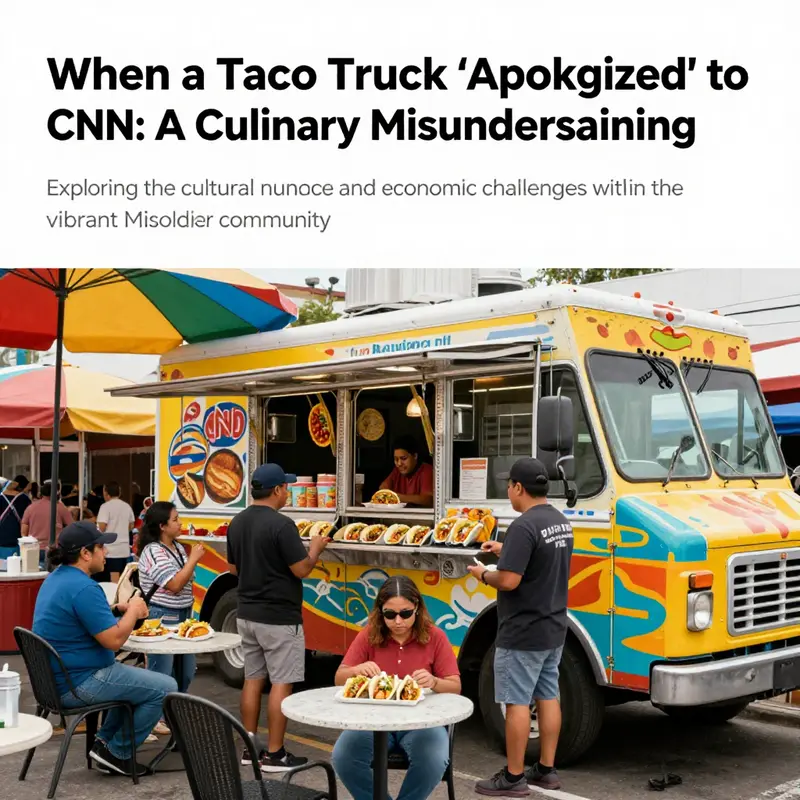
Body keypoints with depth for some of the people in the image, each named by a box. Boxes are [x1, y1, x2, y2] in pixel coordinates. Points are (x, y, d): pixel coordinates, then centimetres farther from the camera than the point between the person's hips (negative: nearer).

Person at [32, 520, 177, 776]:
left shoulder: (56, 578, 8)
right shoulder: (83, 588, -24)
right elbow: (114, 640, -25)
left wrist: (119, 609, 8)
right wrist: (133, 611, -7)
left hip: (58, 678, 11)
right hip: (79, 683, -11)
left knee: (136, 679, 29)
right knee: (165, 688, -7)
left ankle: (105, 740, 23)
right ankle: (116, 753, 2)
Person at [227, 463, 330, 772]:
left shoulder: (237, 522, 5)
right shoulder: (281, 524, -20)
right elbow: (301, 570, -17)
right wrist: (315, 548, 0)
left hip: (247, 614, 8)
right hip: (279, 618, -8)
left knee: (253, 680, 14)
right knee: (281, 683, 0)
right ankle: (274, 755, 5)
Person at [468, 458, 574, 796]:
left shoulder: (524, 526, -22)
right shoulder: (561, 521, 8)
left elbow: (509, 580, -26)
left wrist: (483, 575, -7)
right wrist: (506, 551, 15)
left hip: (522, 633, -9)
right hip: (553, 629, 9)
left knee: (517, 703, 0)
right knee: (548, 697, 14)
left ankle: (513, 778, 7)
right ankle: (547, 770, 23)